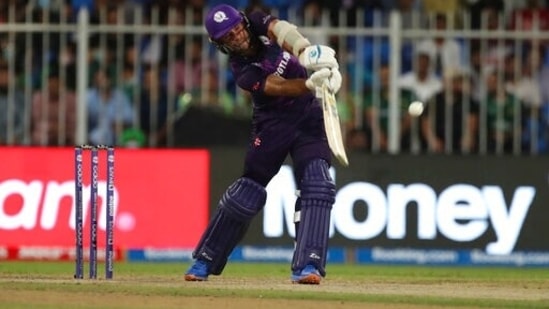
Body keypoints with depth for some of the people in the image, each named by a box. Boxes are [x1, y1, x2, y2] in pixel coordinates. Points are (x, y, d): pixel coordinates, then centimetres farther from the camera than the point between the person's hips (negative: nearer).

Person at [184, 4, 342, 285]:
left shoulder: (258, 24, -9)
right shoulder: (242, 71, -17)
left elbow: (282, 30, -30)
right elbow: (276, 87, -31)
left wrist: (305, 50, -52)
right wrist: (310, 84, -50)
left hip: (308, 116, 2)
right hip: (273, 123, -2)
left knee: (317, 185, -16)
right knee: (246, 193, 0)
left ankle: (307, 265, -20)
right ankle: (205, 260, 17)